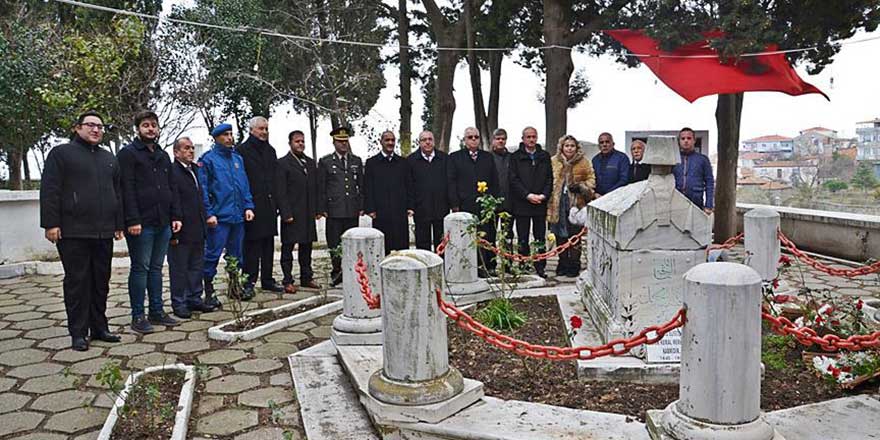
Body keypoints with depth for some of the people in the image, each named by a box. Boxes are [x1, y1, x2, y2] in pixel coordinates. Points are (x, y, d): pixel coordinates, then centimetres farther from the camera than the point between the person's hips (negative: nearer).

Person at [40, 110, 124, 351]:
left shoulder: (109, 158, 19)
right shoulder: (61, 153, 3)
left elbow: (117, 193, 20)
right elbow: (49, 191, -4)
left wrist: (119, 224, 14)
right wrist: (51, 223, -12)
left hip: (104, 233, 5)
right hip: (73, 232, -5)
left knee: (101, 283, 9)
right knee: (77, 282, -1)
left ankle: (99, 328, 18)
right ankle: (78, 333, 6)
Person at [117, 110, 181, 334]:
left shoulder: (163, 156, 19)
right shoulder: (128, 153, -3)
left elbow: (172, 188, 19)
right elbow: (127, 189, -11)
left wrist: (176, 216, 10)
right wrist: (132, 220, -18)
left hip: (163, 223, 7)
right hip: (141, 223, -7)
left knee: (156, 268, 12)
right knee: (140, 268, -2)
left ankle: (157, 311, 19)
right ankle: (138, 317, 5)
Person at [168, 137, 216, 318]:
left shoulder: (195, 170, 16)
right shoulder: (172, 172, -12)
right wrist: (173, 233, -19)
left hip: (197, 231, 8)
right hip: (181, 232, -8)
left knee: (196, 266, 15)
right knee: (179, 269, 3)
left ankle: (195, 298, 26)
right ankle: (179, 303, 12)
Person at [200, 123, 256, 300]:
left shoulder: (237, 158, 15)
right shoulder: (208, 159, -3)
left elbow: (245, 185, 16)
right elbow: (203, 188, -7)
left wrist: (248, 206, 4)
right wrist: (209, 213, -13)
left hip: (238, 216, 6)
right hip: (218, 217, -6)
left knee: (236, 254, 13)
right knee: (213, 254, -3)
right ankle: (208, 289, 6)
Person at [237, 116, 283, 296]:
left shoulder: (270, 151, 18)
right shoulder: (242, 150, -3)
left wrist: (276, 203, 11)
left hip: (269, 205, 6)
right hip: (252, 205, -6)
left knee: (269, 245, 10)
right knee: (251, 245, -4)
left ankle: (267, 280, 18)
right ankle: (249, 281, 4)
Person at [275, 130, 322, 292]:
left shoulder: (311, 163, 15)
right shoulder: (283, 164, -4)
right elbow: (280, 192, -9)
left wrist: (317, 210, 9)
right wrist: (286, 214, -15)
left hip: (308, 214, 6)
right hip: (291, 215, -6)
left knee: (306, 247, 12)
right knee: (287, 248, 1)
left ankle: (306, 278, 21)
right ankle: (288, 281, 5)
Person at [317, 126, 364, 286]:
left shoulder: (356, 161, 14)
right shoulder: (325, 162, 5)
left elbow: (361, 186, 14)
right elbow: (321, 188, 3)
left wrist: (362, 207, 7)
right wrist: (322, 209, -4)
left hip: (353, 211, 3)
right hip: (334, 211, -3)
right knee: (334, 244, -3)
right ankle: (337, 271, 4)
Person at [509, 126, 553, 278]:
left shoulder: (545, 156, 11)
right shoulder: (516, 157, 3)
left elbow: (550, 178, 8)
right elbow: (513, 180, -3)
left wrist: (544, 195, -7)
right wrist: (528, 195, -12)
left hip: (541, 203, 2)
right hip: (521, 204, -2)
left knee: (540, 238, 5)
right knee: (523, 240, 3)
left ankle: (540, 267, 12)